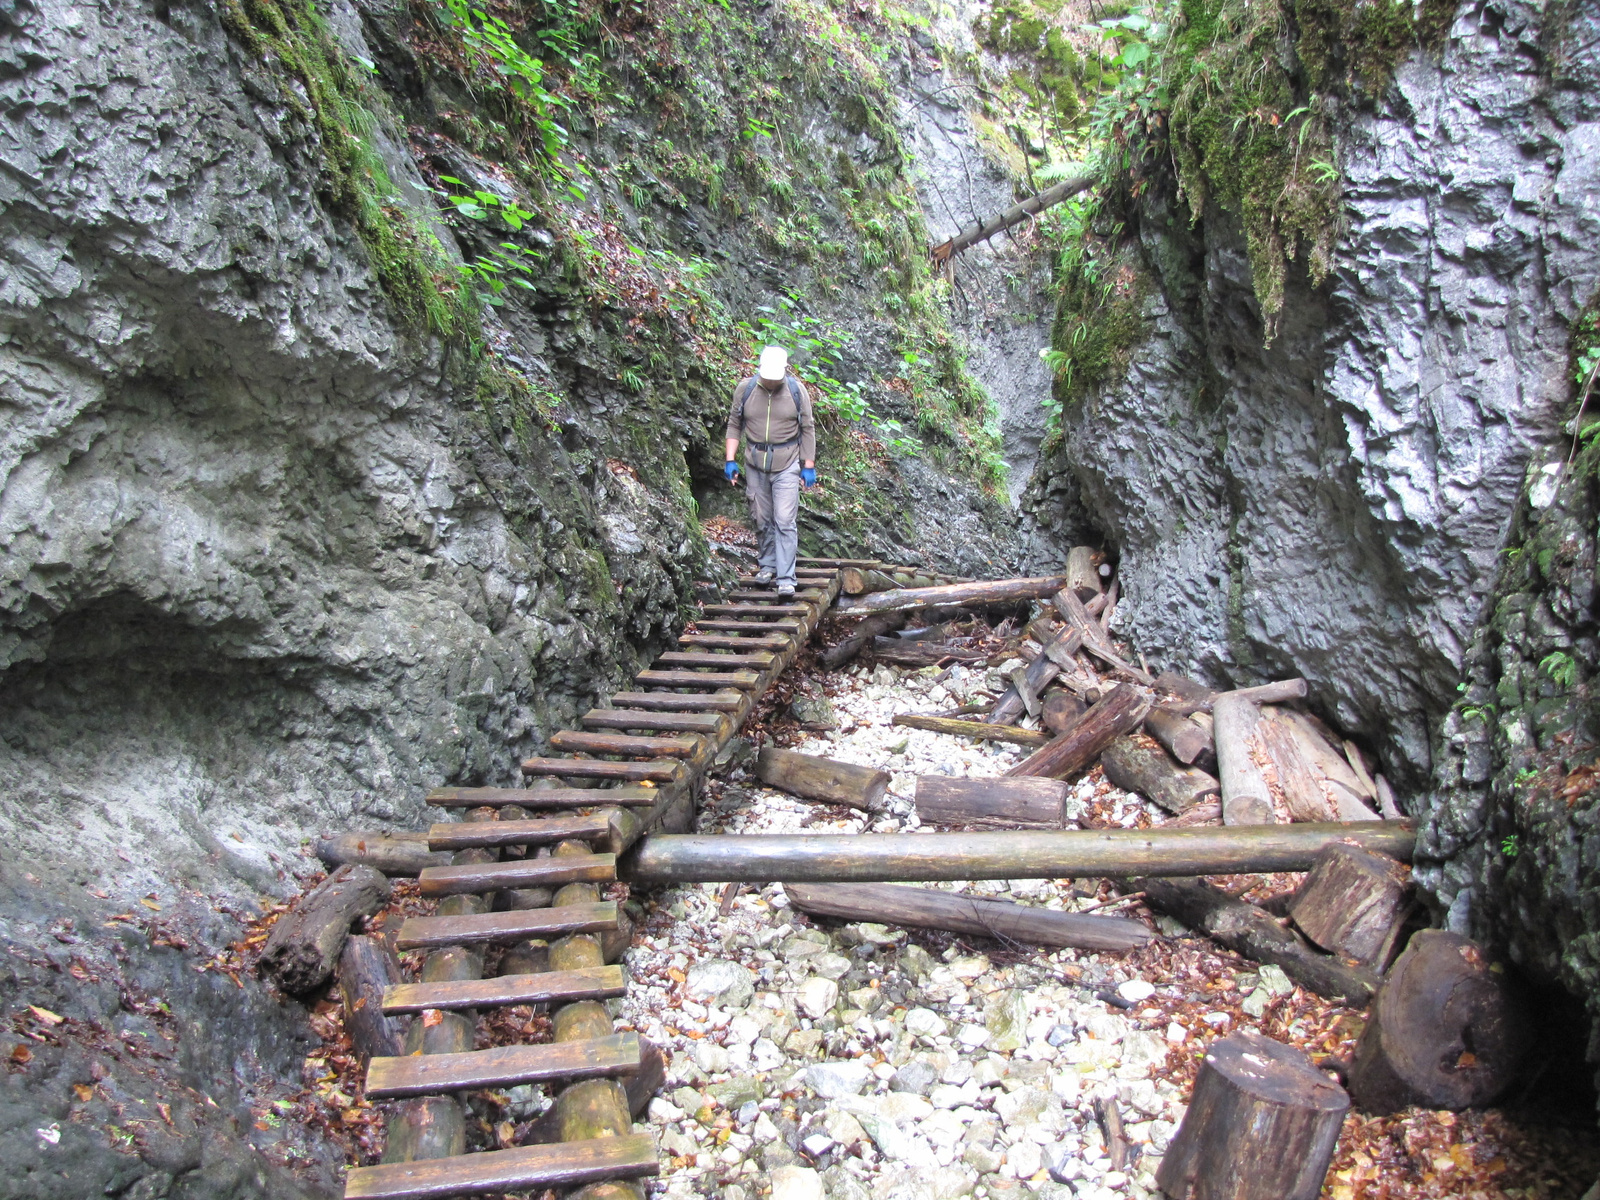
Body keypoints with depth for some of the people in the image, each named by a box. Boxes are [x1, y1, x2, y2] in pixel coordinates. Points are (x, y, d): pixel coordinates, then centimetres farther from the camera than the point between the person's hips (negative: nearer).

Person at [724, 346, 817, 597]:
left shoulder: (797, 390, -4)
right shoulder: (745, 389, -2)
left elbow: (807, 430, 2)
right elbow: (734, 425, 7)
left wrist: (809, 466, 0)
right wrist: (730, 459, 1)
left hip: (786, 465, -2)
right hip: (755, 464, 3)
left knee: (785, 521, -9)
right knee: (761, 520, 11)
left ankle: (786, 578, -7)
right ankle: (768, 565, 29)